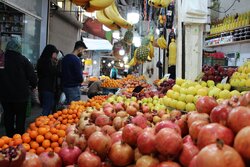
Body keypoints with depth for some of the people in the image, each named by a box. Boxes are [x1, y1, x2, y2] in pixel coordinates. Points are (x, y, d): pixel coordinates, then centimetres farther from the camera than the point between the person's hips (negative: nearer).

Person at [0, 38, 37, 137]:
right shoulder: (23, 60, -12)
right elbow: (32, 76, -11)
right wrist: (33, 85, 9)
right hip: (20, 95, -3)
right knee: (20, 117, 8)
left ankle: (9, 137, 21)